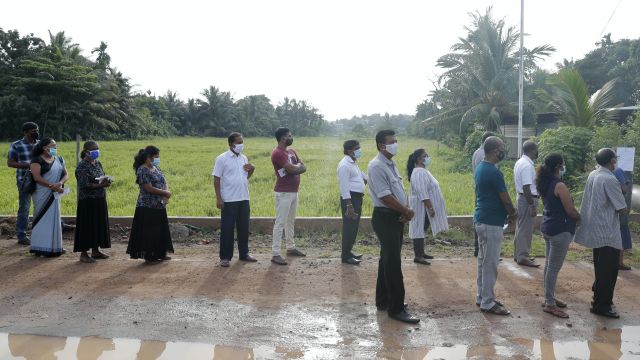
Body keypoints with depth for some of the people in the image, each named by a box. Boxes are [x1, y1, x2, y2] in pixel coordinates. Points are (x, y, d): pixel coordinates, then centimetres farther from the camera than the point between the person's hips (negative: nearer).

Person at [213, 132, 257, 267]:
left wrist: (251, 170, -2)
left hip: (244, 199, 6)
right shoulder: (222, 159, -7)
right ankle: (225, 257, 10)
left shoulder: (244, 158, 10)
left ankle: (244, 253, 24)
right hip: (229, 200, -6)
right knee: (227, 229, 1)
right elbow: (216, 179, -8)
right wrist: (218, 198, -14)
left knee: (243, 227, 12)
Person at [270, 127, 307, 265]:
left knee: (291, 221, 17)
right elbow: (292, 169, -24)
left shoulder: (291, 151, 14)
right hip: (283, 193, -9)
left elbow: (304, 167, 8)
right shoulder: (277, 153, -16)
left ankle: (291, 247, 29)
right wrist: (298, 166, -3)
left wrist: (294, 167, -11)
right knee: (280, 223, -8)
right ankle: (275, 254, -5)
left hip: (294, 192, 9)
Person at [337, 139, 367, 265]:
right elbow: (344, 186, -21)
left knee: (354, 227, 16)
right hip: (349, 198, -10)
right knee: (349, 227, -5)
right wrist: (349, 205, -24)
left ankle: (348, 251, 27)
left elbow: (362, 175, 37)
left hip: (357, 197, 10)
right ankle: (346, 256, 2)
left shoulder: (353, 163, 15)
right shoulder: (344, 165, -15)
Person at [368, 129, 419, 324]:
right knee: (393, 263, -6)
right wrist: (407, 211, -12)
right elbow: (385, 196, -22)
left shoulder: (391, 164, 14)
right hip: (385, 218, -10)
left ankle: (383, 300, 29)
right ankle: (396, 308, 1)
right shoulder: (377, 166, -17)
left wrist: (406, 211, -2)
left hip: (396, 218, 10)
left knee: (388, 260, 17)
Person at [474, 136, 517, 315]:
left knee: (483, 260, 15)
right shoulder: (494, 172, -20)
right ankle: (487, 303, 5)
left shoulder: (480, 168, 10)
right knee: (490, 263, -3)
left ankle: (482, 297, 24)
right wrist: (513, 214, 5)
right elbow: (505, 199, -14)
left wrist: (507, 212, 14)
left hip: (481, 219, 10)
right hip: (491, 222, -10)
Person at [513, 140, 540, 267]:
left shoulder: (520, 162, 11)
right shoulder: (527, 166, -20)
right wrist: (532, 206, -23)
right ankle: (523, 257, 3)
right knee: (526, 229, -3)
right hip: (528, 199, -10)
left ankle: (518, 254, 26)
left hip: (521, 197, 10)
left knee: (521, 227, 17)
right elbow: (526, 188, -24)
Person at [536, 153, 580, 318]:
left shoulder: (545, 184, 8)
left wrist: (575, 215, 13)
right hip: (560, 230, -9)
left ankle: (550, 297, 28)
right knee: (554, 268, -3)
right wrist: (582, 218, 4)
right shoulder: (560, 186, -18)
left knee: (549, 265, 17)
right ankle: (550, 304, 3)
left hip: (548, 227, 9)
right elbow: (571, 211, -16)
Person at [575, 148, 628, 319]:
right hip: (607, 230, -9)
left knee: (601, 266, 21)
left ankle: (599, 294, 33)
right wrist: (625, 209, 5)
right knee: (609, 268, -2)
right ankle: (601, 305, 3)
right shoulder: (610, 179, -20)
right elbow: (622, 208, -17)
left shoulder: (593, 175, 5)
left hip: (595, 228, 9)